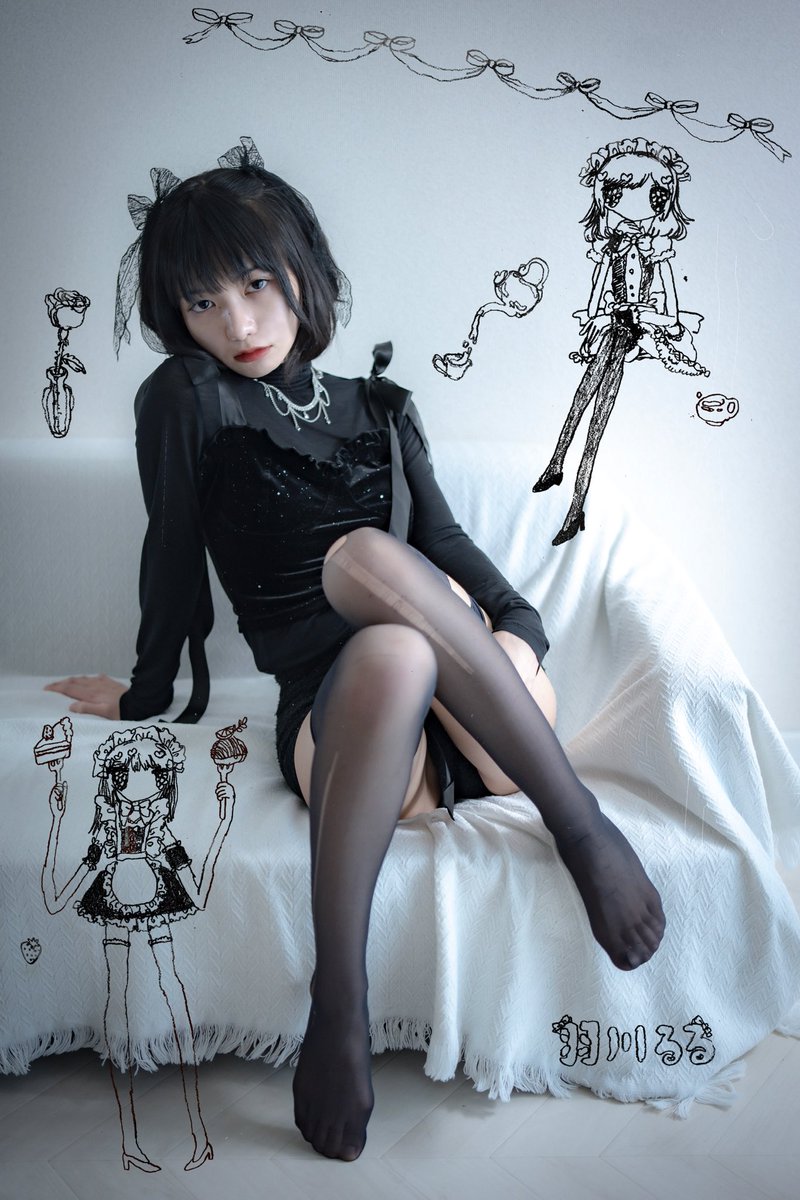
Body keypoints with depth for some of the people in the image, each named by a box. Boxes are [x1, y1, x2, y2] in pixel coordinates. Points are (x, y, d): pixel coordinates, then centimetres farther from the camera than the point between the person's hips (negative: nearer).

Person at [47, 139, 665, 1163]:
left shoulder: (381, 409, 19)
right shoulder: (188, 397, 7)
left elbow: (444, 538, 12)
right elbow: (176, 551, 9)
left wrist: (521, 628, -5)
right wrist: (147, 694, 16)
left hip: (465, 724, 3)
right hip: (333, 718, -2)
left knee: (368, 556, -30)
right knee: (391, 652, -39)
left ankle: (575, 822, -26)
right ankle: (337, 995, -31)